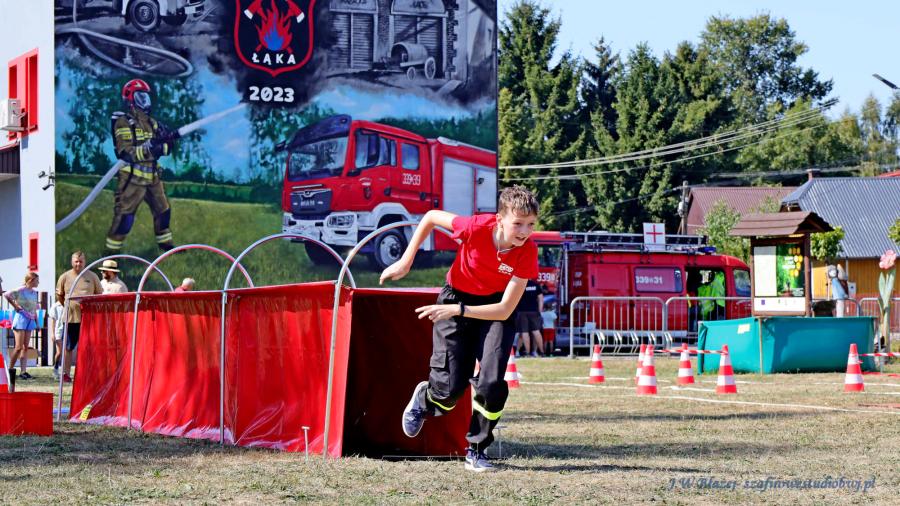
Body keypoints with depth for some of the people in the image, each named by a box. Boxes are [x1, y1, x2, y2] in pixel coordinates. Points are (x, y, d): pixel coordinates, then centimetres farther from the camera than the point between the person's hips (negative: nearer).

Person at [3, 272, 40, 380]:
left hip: (30, 321, 7)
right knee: (19, 347, -9)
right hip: (21, 319, -7)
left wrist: (37, 322, 17)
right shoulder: (21, 290, -9)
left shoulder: (34, 293, 14)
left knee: (25, 347, 3)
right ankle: (10, 369, 2)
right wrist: (15, 305, -11)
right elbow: (7, 295, -17)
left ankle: (23, 371, 1)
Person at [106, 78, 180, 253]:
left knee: (163, 210, 16)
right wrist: (147, 148, -30)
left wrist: (168, 139, -15)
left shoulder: (151, 122, 11)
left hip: (152, 176, 7)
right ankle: (112, 251, -1)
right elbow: (126, 153, -21)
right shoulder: (124, 123, -11)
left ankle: (165, 243, 34)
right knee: (125, 216, -9)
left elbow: (167, 147, 7)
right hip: (132, 177, -7)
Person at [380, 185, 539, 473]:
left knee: (491, 383, -19)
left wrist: (457, 310, -33)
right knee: (450, 386, -6)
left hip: (495, 309, 1)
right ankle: (424, 399, 32)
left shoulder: (527, 252, -25)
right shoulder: (477, 227, -28)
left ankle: (477, 451, 3)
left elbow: (505, 310, -25)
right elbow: (431, 217, -8)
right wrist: (405, 262, -6)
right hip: (457, 296, -1)